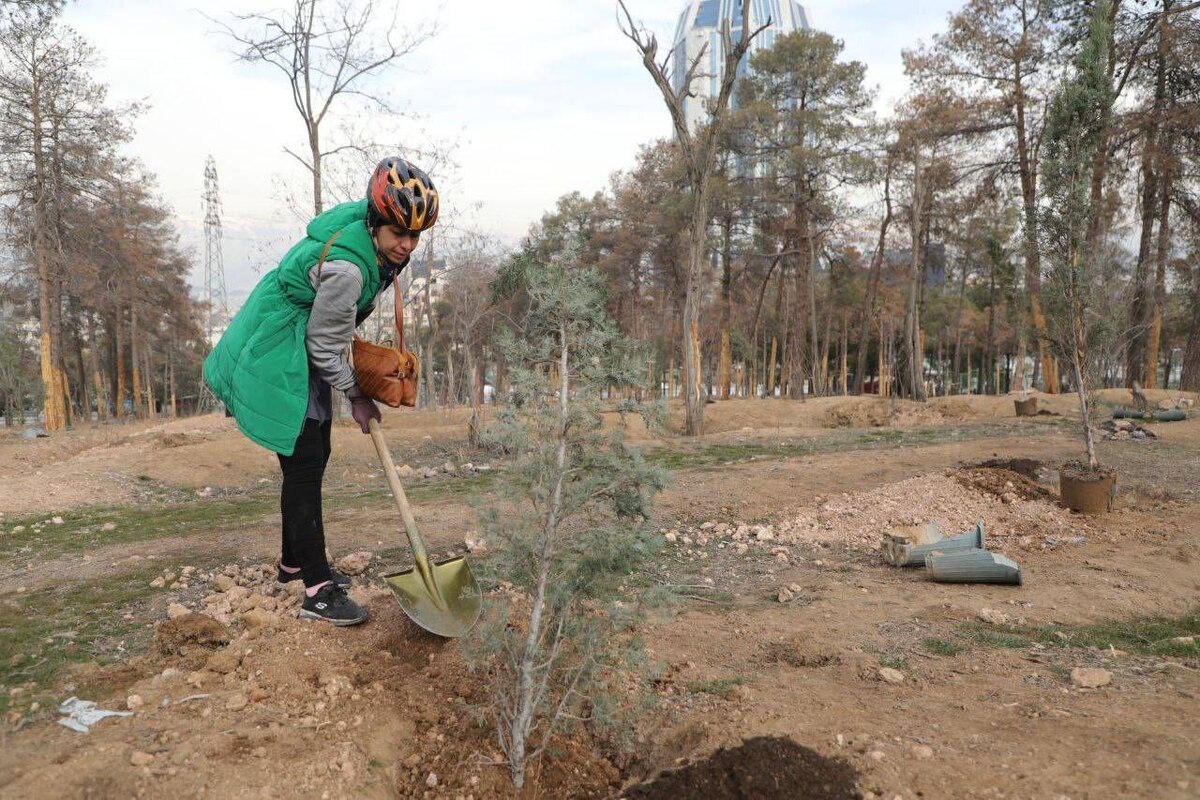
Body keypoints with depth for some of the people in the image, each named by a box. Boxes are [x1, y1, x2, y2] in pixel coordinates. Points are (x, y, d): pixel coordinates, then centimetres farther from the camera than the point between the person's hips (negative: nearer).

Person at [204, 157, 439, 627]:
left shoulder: (373, 234, -4)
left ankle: (294, 562, 31)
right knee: (304, 465, -9)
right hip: (278, 355, -10)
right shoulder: (346, 266, -32)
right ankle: (318, 590, -3)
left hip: (303, 350, 10)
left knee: (313, 459, 15)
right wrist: (355, 397, -9)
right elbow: (326, 343, -21)